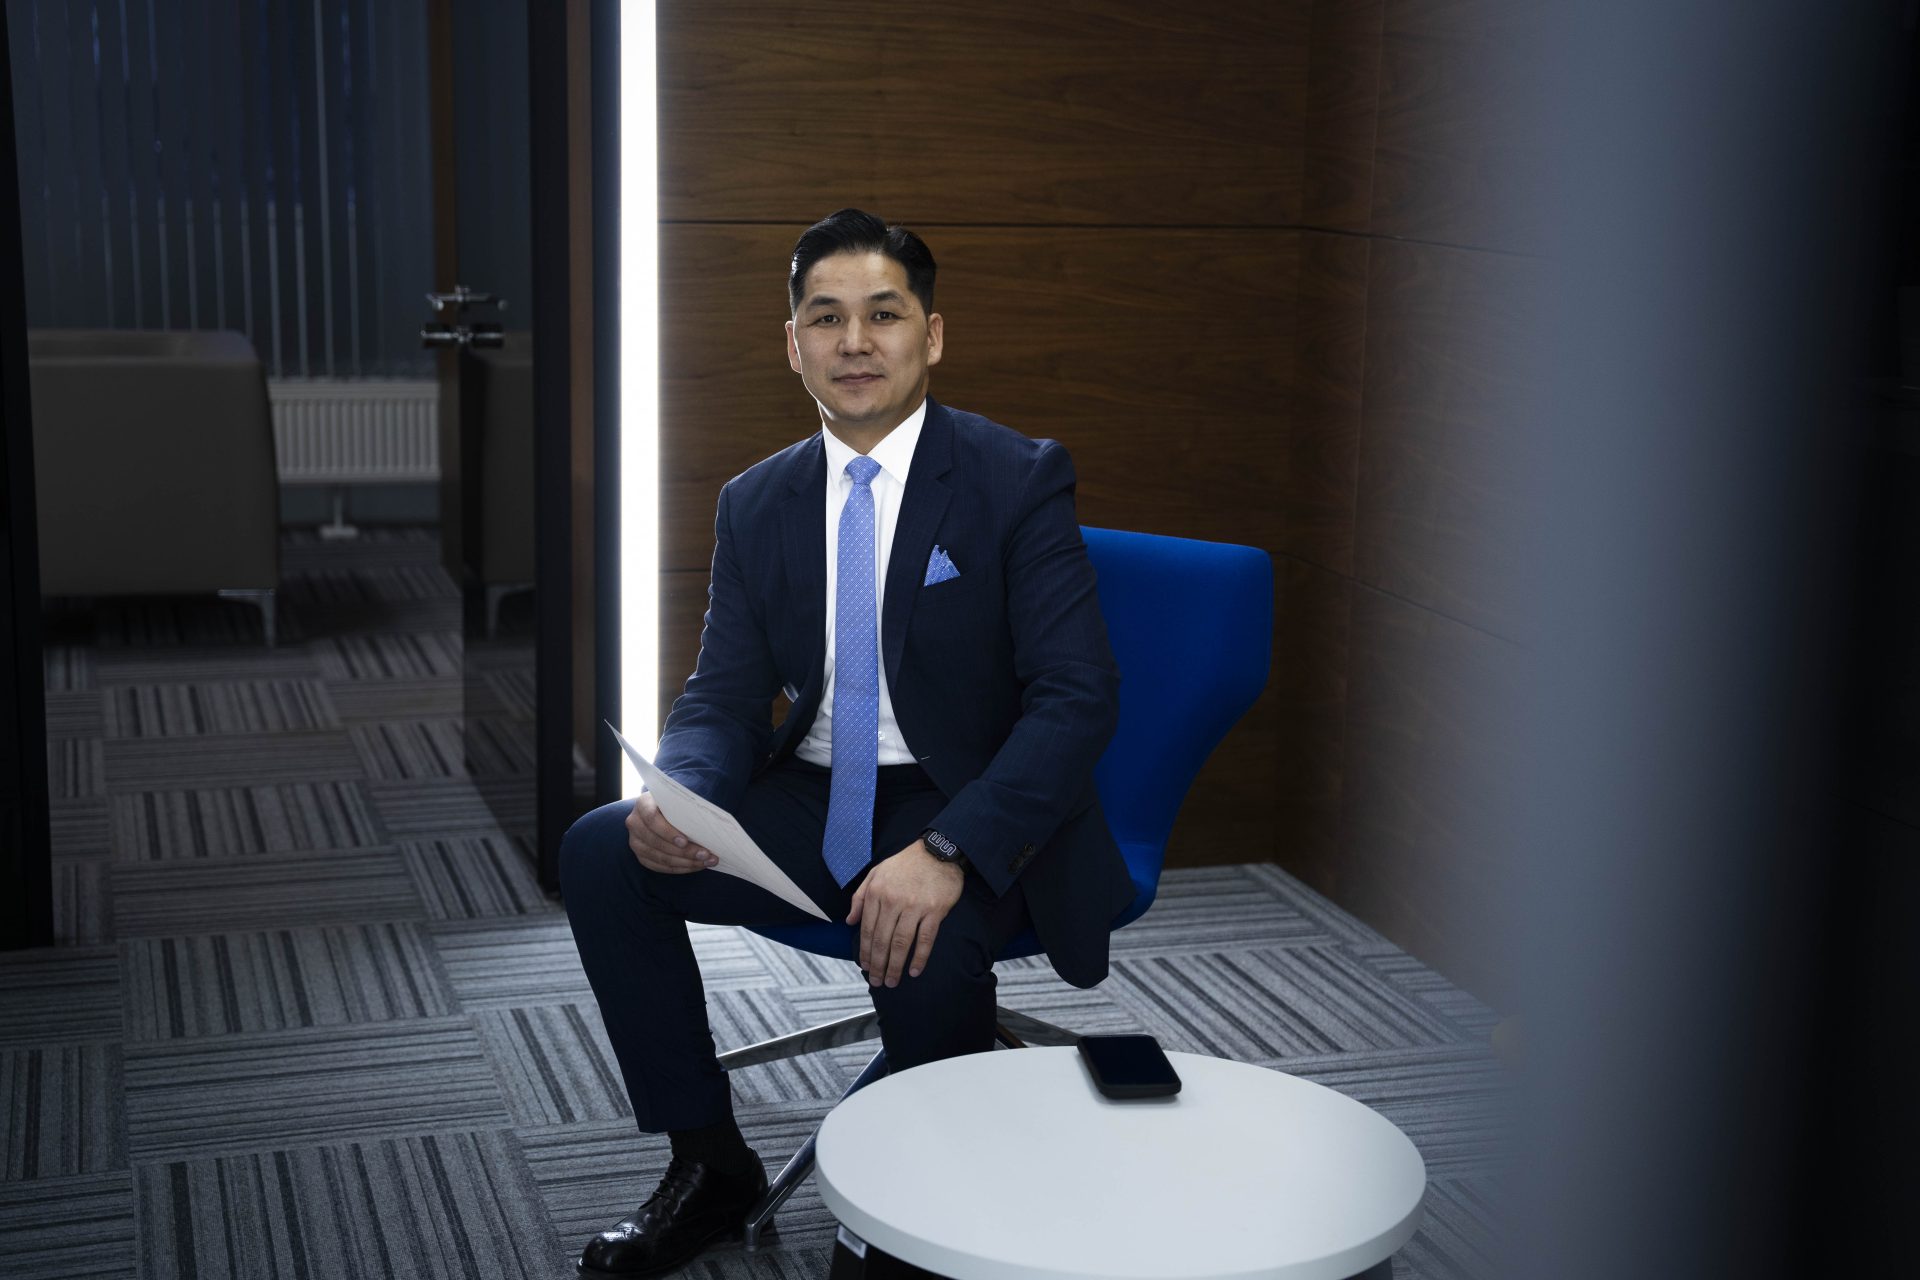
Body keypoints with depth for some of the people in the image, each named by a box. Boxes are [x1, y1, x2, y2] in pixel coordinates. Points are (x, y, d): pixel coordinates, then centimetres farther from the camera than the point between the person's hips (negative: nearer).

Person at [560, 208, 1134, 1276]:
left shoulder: (1019, 479, -10)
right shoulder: (757, 503, 6)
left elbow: (1077, 697, -17)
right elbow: (727, 696, 6)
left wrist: (945, 853, -31)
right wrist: (678, 793, -20)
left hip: (970, 815, -5)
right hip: (812, 805, 5)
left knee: (925, 946, -36)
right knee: (602, 854, -15)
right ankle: (711, 1166, 1)